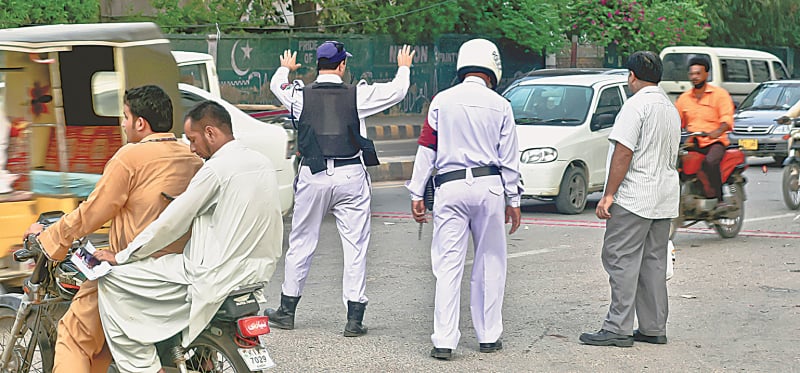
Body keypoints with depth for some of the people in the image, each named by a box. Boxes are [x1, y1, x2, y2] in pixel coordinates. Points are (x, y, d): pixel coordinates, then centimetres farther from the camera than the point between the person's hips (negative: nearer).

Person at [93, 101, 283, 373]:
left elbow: (172, 223, -12)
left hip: (218, 278, -9)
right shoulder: (263, 163, 9)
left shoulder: (216, 169, -14)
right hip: (259, 270, 9)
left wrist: (120, 257, -3)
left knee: (112, 279, -3)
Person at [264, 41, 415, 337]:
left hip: (313, 176, 2)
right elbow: (397, 91, 9)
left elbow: (276, 84, 24)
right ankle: (354, 317, 1)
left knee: (301, 243, 13)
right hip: (350, 176, -1)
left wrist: (285, 68, 47)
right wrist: (404, 67, 31)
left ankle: (287, 310, 21)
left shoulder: (300, 95, 1)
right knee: (355, 246, 3)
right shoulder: (358, 95, -4)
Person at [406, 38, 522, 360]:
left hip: (450, 187, 0)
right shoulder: (499, 105, 4)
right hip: (488, 185, 0)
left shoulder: (441, 101, 4)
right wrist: (513, 200, 13)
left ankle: (444, 341, -5)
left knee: (448, 265, -1)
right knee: (490, 262, 11)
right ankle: (489, 336, 15)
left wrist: (417, 194, 6)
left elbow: (426, 150, 2)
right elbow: (509, 158, 6)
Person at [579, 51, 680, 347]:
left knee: (621, 260, -7)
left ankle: (618, 329, -9)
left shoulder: (637, 104, -12)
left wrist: (608, 194, -17)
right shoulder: (671, 109, 17)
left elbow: (624, 152, -18)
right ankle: (653, 329, 14)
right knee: (654, 262, 11)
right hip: (665, 199, 9)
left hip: (635, 197, -9)